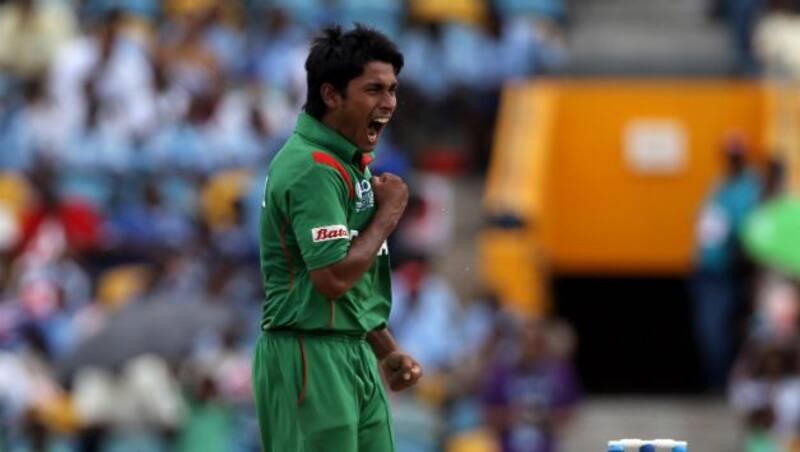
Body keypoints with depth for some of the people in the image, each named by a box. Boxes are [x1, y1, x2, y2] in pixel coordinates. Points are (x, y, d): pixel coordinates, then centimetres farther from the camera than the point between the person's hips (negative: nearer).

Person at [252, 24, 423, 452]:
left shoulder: (347, 161, 14)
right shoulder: (314, 168, -17)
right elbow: (334, 277, -24)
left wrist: (387, 350, 17)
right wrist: (388, 215, -11)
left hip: (354, 356, 10)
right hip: (311, 357, -10)